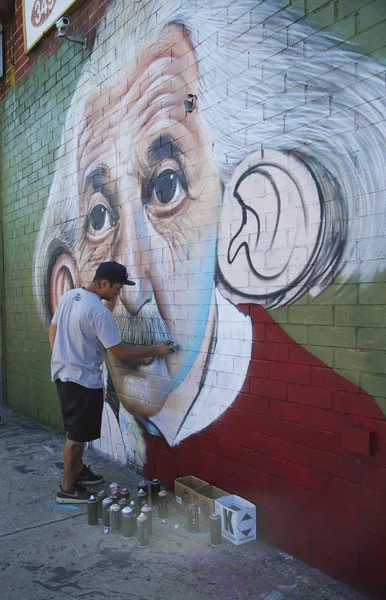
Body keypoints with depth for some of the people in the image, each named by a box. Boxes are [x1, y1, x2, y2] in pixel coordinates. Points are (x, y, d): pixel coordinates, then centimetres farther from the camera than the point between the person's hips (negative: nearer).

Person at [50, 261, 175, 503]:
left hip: (63, 374, 9)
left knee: (76, 429, 22)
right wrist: (155, 350, -9)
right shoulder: (100, 312, -24)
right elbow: (121, 352, -20)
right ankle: (67, 488, 17)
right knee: (77, 434, 4)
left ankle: (78, 470, 38)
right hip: (83, 381, -9)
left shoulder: (69, 296, 3)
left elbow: (53, 329, 13)